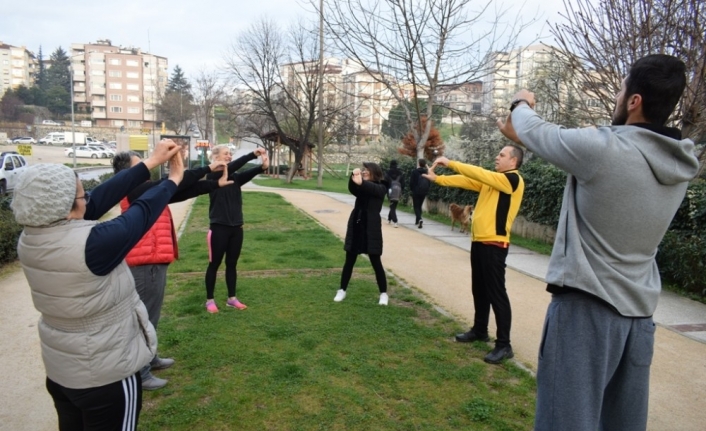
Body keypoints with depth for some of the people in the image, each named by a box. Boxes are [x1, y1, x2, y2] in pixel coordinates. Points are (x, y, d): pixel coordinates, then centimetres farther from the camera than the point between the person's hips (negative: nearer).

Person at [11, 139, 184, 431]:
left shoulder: (31, 239, -8)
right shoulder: (91, 244, -31)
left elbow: (100, 198, -6)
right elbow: (142, 212, -16)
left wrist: (151, 163, -2)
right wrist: (174, 178, 1)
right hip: (106, 374, -7)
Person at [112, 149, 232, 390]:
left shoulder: (143, 190, 12)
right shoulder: (136, 190, -17)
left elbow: (181, 193, 10)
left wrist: (216, 184, 9)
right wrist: (208, 169, -9)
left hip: (151, 262, 10)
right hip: (146, 264, -10)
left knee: (149, 316, 21)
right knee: (145, 318, -1)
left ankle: (149, 359, 36)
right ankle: (139, 373, 9)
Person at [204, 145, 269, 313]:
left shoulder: (235, 177, 6)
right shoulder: (213, 175, -8)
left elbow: (247, 174, -14)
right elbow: (231, 167, -25)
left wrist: (263, 167, -34)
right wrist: (252, 154, -32)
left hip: (236, 228, 5)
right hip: (219, 228, -5)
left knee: (232, 264, 13)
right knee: (214, 264, 6)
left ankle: (231, 298, 25)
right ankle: (210, 300, 19)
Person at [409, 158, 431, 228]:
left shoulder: (415, 172, -11)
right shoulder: (427, 172, 0)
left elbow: (411, 182, -8)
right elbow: (429, 183, 4)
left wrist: (412, 189, 8)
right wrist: (426, 190, 15)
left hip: (416, 192, -4)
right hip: (424, 192, 4)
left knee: (416, 206, 1)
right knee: (419, 206, 18)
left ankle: (419, 219, -23)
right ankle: (417, 221, 25)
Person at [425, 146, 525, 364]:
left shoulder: (513, 179, -11)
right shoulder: (491, 179, 15)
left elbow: (479, 173, -19)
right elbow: (468, 180, 10)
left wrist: (450, 163, -16)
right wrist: (437, 178, 2)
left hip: (494, 244, -9)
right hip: (479, 241, 9)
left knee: (496, 293, -6)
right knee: (479, 289, 18)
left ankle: (504, 345, 2)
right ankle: (479, 330, 33)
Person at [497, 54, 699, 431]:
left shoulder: (603, 148, -19)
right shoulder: (680, 165, 4)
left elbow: (537, 132, -1)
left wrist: (522, 105, 21)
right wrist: (521, 137, 23)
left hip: (586, 307, -7)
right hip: (638, 312, 8)